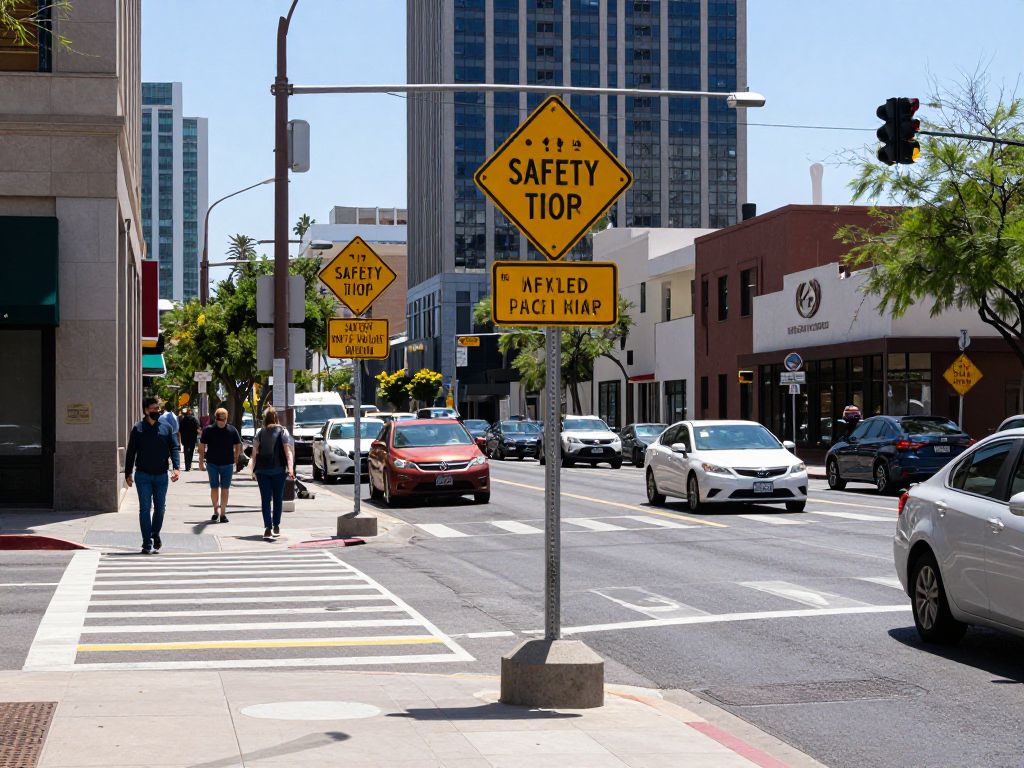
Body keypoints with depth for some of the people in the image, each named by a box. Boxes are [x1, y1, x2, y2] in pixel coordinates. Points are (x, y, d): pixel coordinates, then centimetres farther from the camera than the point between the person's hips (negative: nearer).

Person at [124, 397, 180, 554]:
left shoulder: (166, 427, 5)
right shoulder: (138, 429, 0)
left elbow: (174, 448, 4)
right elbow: (130, 452, 4)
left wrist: (175, 467, -10)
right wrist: (128, 473, 2)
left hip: (161, 476, 2)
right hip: (143, 476, -2)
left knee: (160, 508, 11)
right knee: (145, 509, -3)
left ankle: (155, 534, 33)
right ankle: (147, 543, -1)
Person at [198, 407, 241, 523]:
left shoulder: (232, 430, -2)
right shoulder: (208, 430, -3)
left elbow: (238, 445, 8)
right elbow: (202, 446, 4)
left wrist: (235, 458, 3)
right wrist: (201, 461, 3)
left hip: (227, 464, 0)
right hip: (212, 463, 0)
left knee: (225, 489, 2)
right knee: (214, 488, 5)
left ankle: (223, 513, 6)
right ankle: (215, 511, 21)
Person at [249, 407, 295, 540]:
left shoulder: (260, 433, 5)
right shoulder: (282, 431, 1)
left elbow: (254, 452, 3)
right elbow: (288, 451, -8)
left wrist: (253, 470, 10)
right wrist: (290, 468, -12)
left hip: (261, 470, 1)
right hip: (278, 469, -1)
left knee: (265, 499, 2)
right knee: (278, 499, 13)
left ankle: (268, 528, -8)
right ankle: (276, 526, 16)